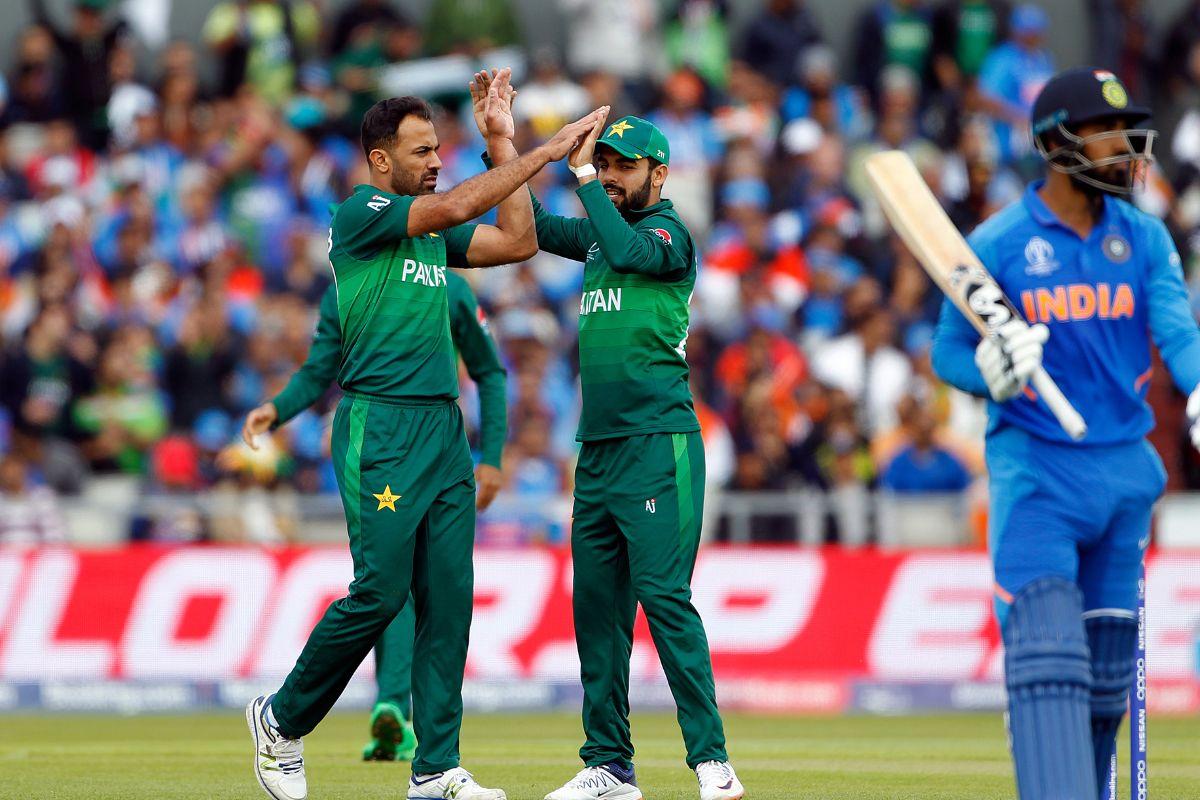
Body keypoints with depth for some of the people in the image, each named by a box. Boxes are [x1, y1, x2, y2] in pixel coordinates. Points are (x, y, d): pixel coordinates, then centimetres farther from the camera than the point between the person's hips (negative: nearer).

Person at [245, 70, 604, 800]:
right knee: (381, 591, -10)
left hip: (444, 427, 8)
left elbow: (517, 241, 13)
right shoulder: (361, 212, -6)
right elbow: (455, 207, -19)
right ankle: (283, 720, 9)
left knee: (449, 596, 1)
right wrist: (545, 152, -16)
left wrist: (504, 143, 11)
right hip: (380, 429, -8)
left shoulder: (433, 230, 18)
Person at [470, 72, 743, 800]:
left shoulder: (669, 233, -5)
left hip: (658, 445, -8)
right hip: (598, 447, 8)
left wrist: (582, 174, -17)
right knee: (597, 606, 7)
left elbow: (631, 253, -24)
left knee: (664, 595, -15)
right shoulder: (599, 232, 18)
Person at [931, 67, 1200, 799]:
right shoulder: (996, 245, -5)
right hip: (1034, 467, -5)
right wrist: (992, 372, -23)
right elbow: (949, 351, 1)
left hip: (1125, 465, 5)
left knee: (1108, 669, 11)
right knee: (1048, 658, -16)